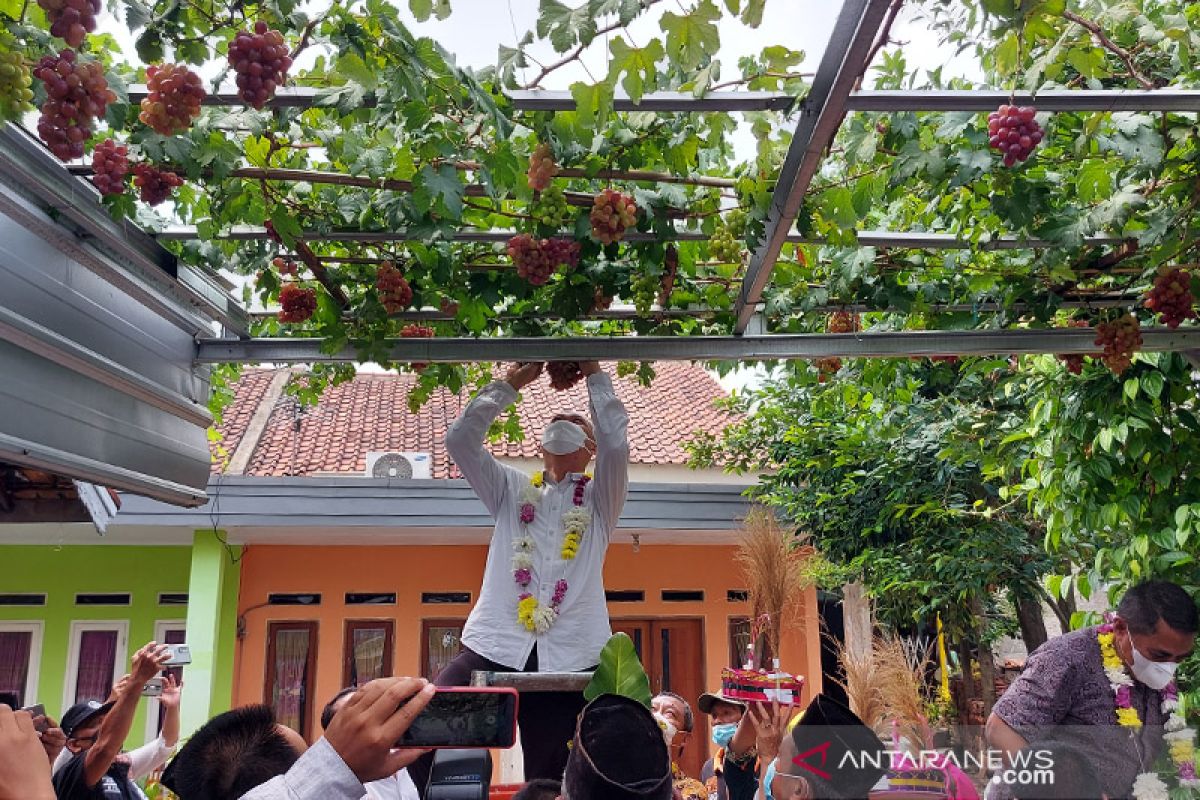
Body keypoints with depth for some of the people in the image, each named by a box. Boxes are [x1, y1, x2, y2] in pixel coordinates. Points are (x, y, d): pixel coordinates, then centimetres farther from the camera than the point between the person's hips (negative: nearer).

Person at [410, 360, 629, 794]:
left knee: (546, 780, 4)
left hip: (568, 658, -1)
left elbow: (616, 444, -5)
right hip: (494, 646, 1)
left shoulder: (599, 498, 14)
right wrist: (511, 383, 8)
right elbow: (459, 439, 7)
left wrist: (594, 374, 3)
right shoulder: (512, 489, 19)